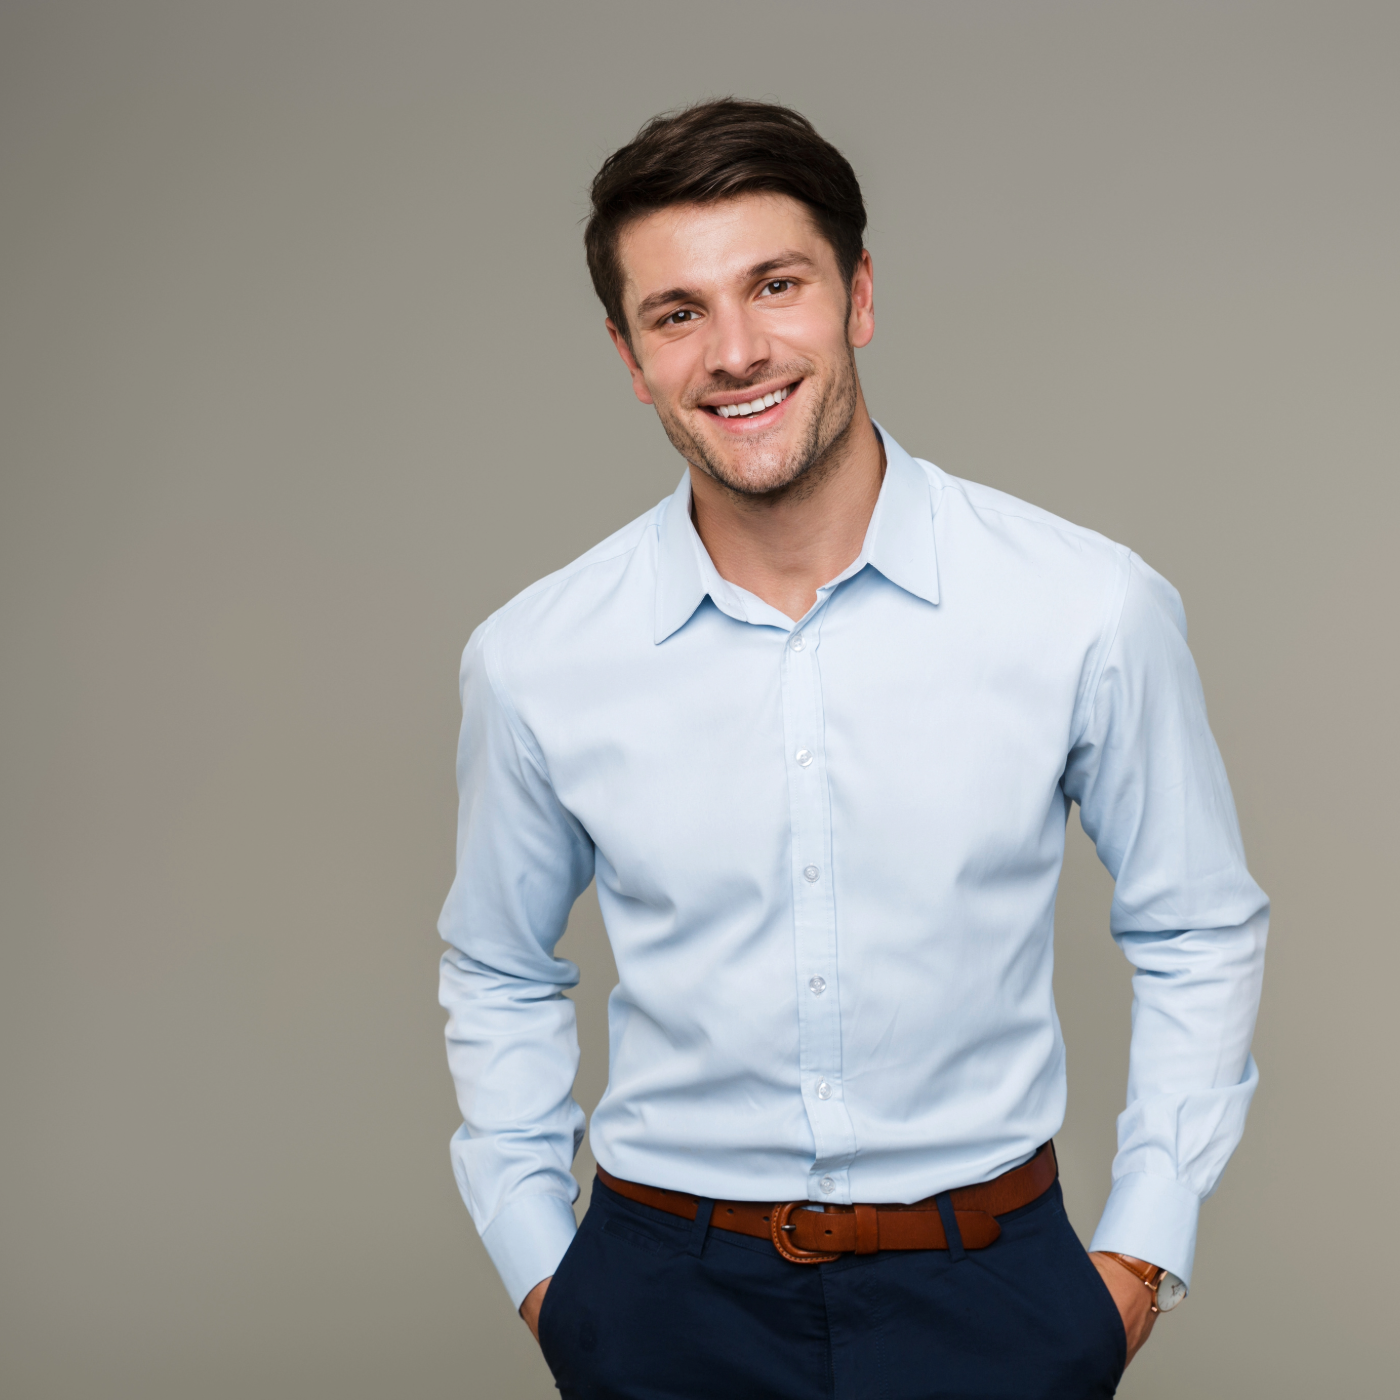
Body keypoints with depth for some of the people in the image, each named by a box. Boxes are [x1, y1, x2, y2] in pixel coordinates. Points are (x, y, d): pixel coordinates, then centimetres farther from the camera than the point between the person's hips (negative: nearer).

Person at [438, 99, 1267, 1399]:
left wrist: (1142, 1253, 0)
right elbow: (496, 980, 10)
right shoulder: (530, 660, -7)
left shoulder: (1091, 610, -11)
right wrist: (538, 1266, 7)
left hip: (988, 1291, 0)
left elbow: (1198, 936, 3)